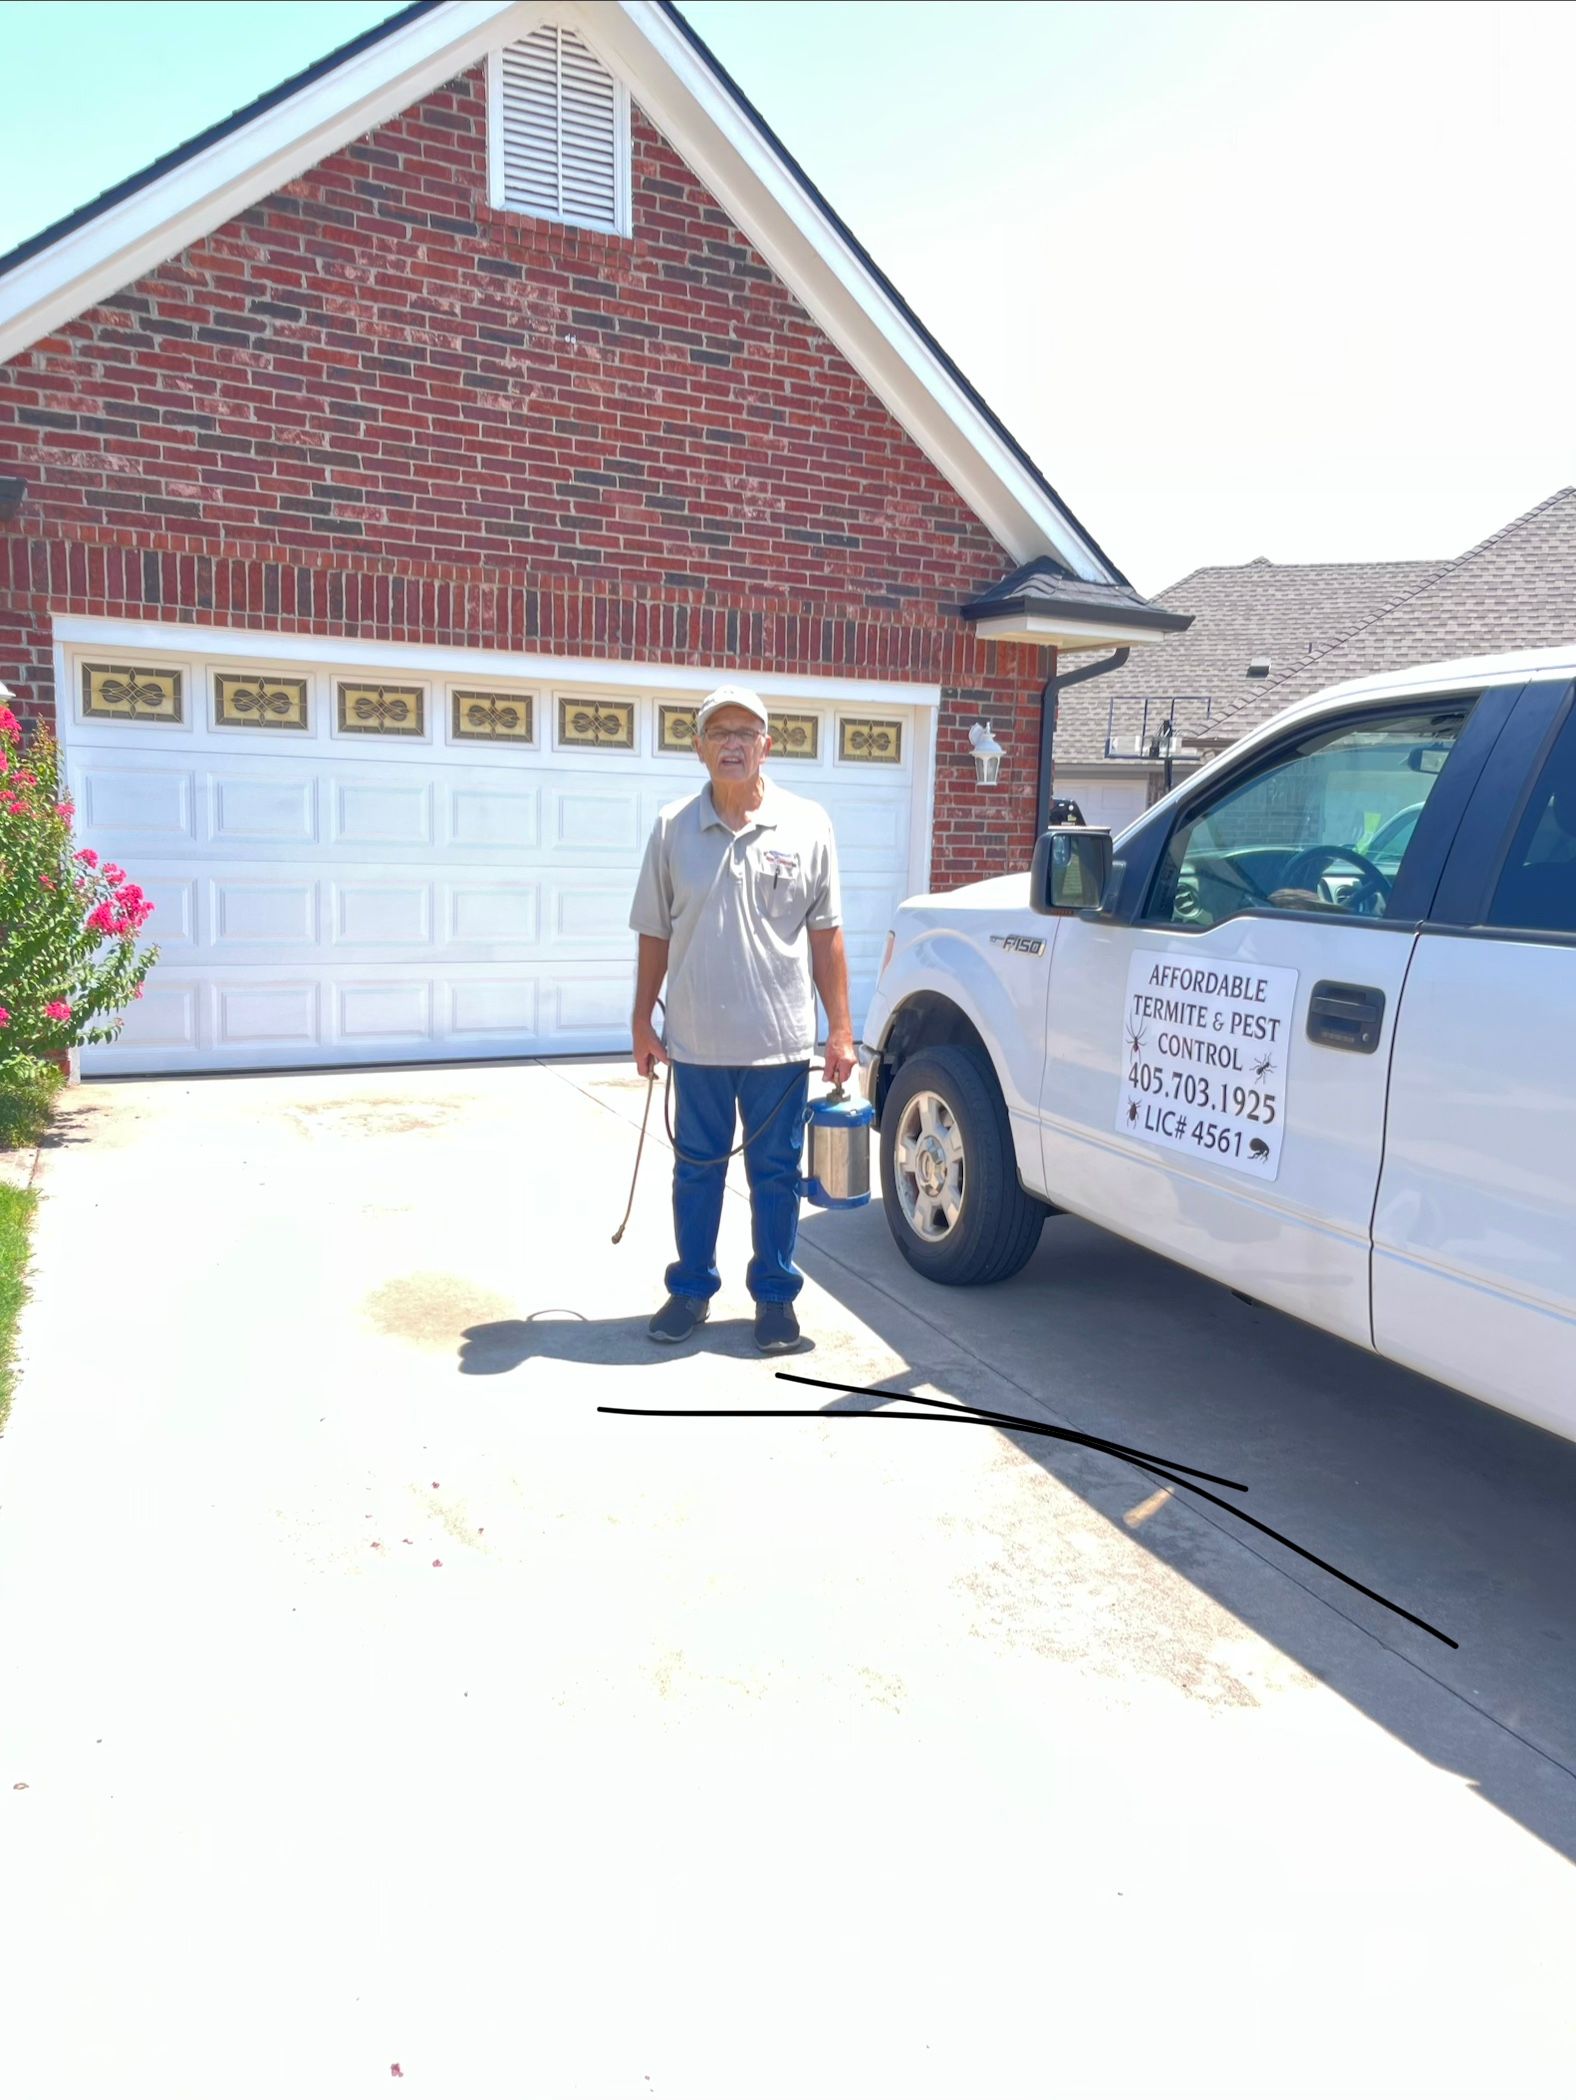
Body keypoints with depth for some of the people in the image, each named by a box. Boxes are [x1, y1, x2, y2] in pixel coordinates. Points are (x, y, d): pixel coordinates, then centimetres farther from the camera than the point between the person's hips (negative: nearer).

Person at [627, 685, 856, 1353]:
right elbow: (655, 934, 7)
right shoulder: (673, 828, 2)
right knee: (697, 1169, 13)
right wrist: (643, 1024, 5)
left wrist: (840, 1031, -1)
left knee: (776, 1172, 9)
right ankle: (690, 1288, 28)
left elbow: (825, 935, 1)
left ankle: (775, 1294, 24)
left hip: (780, 1041, -1)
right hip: (695, 1040, 1)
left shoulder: (806, 823, 0)